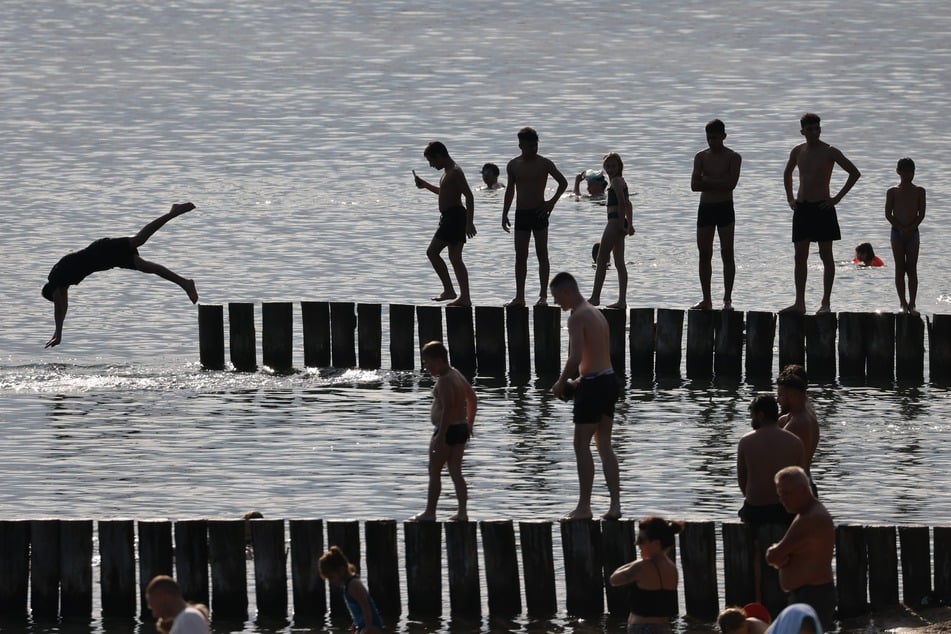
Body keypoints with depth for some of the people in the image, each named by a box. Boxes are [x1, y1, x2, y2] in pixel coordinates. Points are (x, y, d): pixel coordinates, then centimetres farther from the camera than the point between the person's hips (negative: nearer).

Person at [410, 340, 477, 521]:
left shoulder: (444, 381, -18)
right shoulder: (456, 375, 12)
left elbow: (448, 408, -28)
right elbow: (472, 398, 23)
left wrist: (441, 436, -29)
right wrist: (469, 424, 28)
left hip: (447, 430, -9)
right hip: (461, 429, 9)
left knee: (434, 472, 1)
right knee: (456, 473, 12)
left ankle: (430, 512, 5)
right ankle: (462, 512, 9)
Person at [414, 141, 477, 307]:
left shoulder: (455, 172, -15)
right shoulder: (448, 171, 17)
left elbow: (469, 196, -22)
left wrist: (469, 222, -28)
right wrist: (425, 185, 29)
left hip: (454, 217, -10)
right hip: (449, 217, 10)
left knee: (432, 252, -8)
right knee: (455, 259, 10)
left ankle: (449, 290, -8)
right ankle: (464, 297, 9)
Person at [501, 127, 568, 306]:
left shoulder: (544, 164, -4)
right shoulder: (513, 165, 6)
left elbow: (563, 183, 3)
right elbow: (510, 189, 15)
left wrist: (552, 202, -7)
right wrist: (505, 214, 12)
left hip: (539, 212, -3)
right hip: (521, 213, 3)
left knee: (542, 255, -2)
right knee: (520, 256, 3)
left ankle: (543, 296, 1)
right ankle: (519, 297, 7)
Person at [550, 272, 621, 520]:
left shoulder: (577, 317, -13)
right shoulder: (596, 313, 18)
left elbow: (575, 357, -22)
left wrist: (561, 383, -8)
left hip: (593, 385, -9)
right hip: (609, 379, 9)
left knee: (582, 444, -2)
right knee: (604, 444, 12)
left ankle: (584, 506, -1)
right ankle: (615, 504, 7)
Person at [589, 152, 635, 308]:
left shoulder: (616, 181, -11)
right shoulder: (620, 181, 18)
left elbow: (622, 202, -21)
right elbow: (628, 205, 22)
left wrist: (622, 224, -22)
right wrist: (629, 224, 22)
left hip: (615, 221, -10)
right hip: (619, 223, 10)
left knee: (601, 260, -6)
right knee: (619, 263, 8)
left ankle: (595, 297, -5)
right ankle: (622, 300, 6)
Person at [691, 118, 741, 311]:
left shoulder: (733, 157, -1)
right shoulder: (701, 157, 8)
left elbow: (731, 183, -15)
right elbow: (695, 185, -2)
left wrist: (707, 181, -11)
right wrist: (718, 183, -12)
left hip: (724, 208, -4)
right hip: (705, 207, 4)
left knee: (727, 253, -6)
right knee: (704, 254, 3)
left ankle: (727, 299, -5)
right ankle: (706, 299, 8)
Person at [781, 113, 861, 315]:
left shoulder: (829, 152, -6)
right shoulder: (797, 152, 9)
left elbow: (855, 173, -7)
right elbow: (787, 174, 28)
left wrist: (837, 198, -9)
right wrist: (790, 198, 17)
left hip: (822, 208, -5)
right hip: (802, 208, 5)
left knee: (826, 256, -1)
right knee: (800, 257, 2)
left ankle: (826, 303, 1)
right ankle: (799, 303, 5)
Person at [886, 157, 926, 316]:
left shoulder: (919, 191, 4)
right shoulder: (893, 192, 1)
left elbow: (921, 214, 0)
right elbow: (888, 214, -2)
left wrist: (910, 229, -13)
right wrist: (901, 228, -13)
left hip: (913, 233, 1)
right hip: (897, 232, -1)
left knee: (912, 269, -2)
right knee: (900, 268, -2)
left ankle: (912, 304, -3)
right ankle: (903, 303, 1)